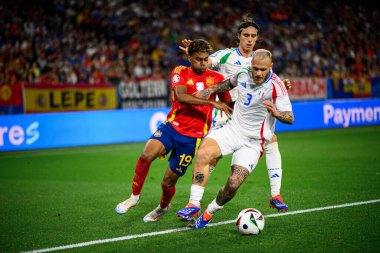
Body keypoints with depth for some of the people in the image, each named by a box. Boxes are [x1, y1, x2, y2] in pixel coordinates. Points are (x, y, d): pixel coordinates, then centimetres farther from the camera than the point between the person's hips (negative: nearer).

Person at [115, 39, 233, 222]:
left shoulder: (216, 78, 3)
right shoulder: (180, 72, 0)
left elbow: (228, 105, 16)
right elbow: (181, 97, -20)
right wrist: (212, 103, -26)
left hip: (192, 136, 0)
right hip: (171, 125, 0)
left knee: (168, 182, 2)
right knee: (147, 154, -30)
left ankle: (163, 206, 37)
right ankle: (134, 197, -9)